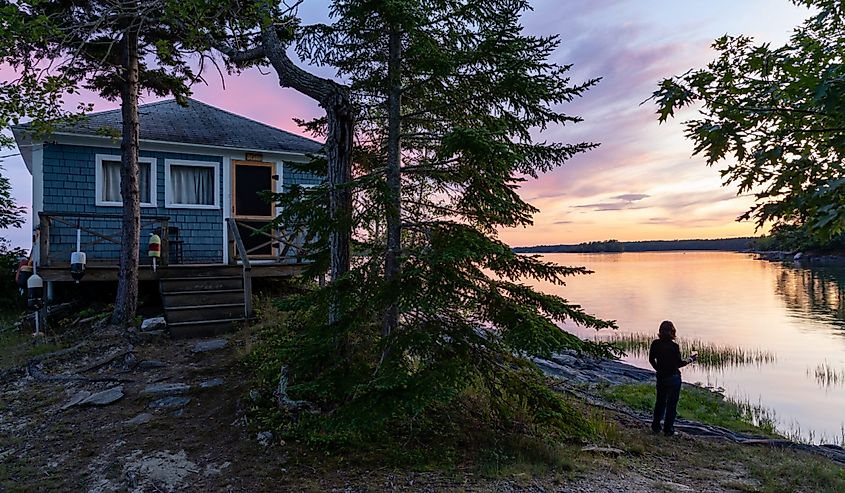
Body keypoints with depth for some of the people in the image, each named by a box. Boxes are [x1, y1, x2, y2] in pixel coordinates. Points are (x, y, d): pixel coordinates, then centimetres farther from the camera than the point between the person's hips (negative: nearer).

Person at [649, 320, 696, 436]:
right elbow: (679, 363, -11)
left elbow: (651, 359, 3)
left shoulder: (655, 344, -6)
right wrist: (690, 359, 6)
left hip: (661, 377, 4)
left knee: (660, 401, 17)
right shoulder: (674, 346, -18)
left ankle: (656, 426, 22)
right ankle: (668, 429, 13)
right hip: (674, 377, -4)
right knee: (672, 404, 7)